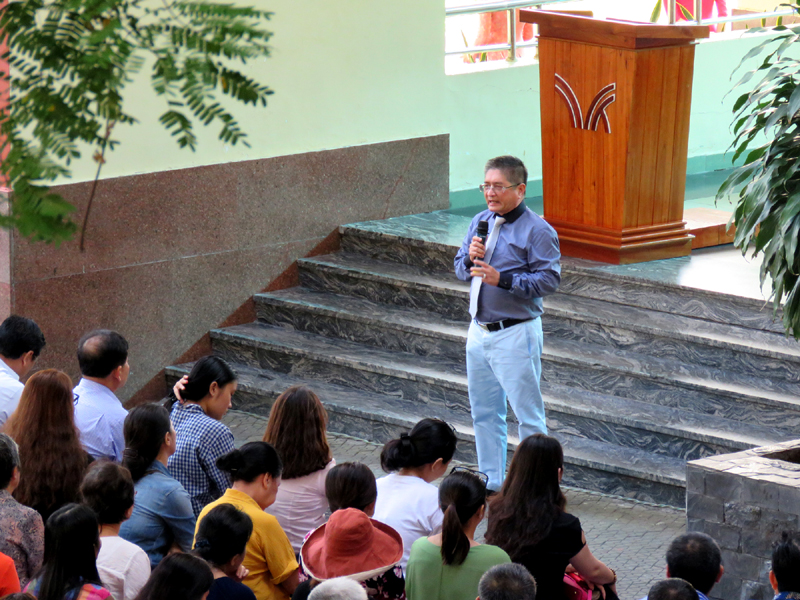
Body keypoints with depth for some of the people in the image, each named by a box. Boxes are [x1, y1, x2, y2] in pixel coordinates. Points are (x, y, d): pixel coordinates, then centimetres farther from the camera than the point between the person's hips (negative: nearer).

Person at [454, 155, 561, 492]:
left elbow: (549, 280, -18)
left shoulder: (537, 231, -11)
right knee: (484, 411, 14)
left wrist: (502, 279, -24)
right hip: (479, 332, 7)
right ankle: (491, 481, 26)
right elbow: (461, 271, 17)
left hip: (516, 334, -7)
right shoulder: (480, 222, 12)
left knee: (528, 413, -3)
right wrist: (470, 258, -6)